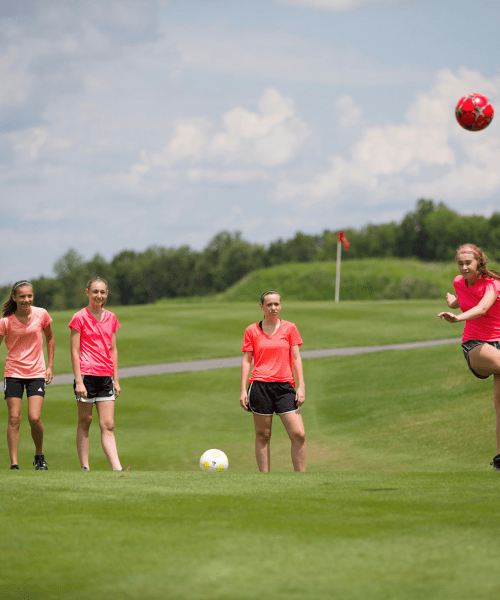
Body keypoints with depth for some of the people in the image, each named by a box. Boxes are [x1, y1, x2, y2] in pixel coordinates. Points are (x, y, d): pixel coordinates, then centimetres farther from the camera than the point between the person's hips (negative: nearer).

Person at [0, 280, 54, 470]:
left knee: (35, 418, -11)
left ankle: (39, 455, 13)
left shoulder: (41, 314, -3)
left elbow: (49, 339, 12)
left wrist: (50, 366, 8)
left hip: (37, 373, 0)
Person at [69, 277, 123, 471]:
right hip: (86, 374, -4)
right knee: (85, 422, 2)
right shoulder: (80, 317, -3)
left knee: (108, 425, 0)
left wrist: (116, 379, 13)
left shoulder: (111, 318, 12)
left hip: (106, 377, 4)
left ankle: (117, 469, -9)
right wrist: (79, 381, -12)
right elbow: (74, 351, -6)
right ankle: (84, 467, 6)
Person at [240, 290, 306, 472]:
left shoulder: (289, 328, 8)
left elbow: (296, 358, 7)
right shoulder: (252, 330, 8)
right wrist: (243, 389, 3)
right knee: (262, 436, 2)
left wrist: (301, 386, -1)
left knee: (299, 434, -9)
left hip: (284, 386, 1)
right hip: (260, 385, -1)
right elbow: (246, 360, 9)